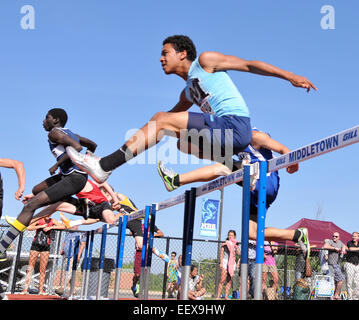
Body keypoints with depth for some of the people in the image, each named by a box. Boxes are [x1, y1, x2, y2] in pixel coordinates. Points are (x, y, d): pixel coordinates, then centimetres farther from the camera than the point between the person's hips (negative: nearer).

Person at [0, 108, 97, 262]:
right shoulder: (69, 134, 21)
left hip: (75, 178, -10)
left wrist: (56, 165, -16)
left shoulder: (55, 132, -6)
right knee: (36, 191, 24)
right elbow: (92, 145, 30)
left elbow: (77, 147, -22)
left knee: (32, 204, -16)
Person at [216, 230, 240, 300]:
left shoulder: (235, 244, 12)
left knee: (229, 281, 2)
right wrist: (221, 263, -7)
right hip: (225, 262, -4)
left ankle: (226, 296, 6)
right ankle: (218, 296, -10)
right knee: (222, 280, -11)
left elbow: (239, 253, 1)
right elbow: (221, 253, 1)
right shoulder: (225, 243, 3)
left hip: (232, 263, 4)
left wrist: (236, 246, -5)